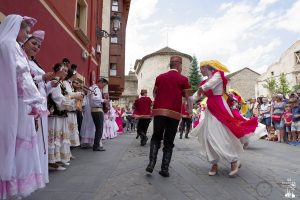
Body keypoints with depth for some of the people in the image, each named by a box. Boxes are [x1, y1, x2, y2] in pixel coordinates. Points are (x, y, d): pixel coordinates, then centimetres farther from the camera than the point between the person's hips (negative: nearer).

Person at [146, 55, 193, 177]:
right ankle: (165, 169, 10)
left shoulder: (159, 77, 9)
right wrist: (190, 110, 22)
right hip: (174, 114, -1)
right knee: (169, 142, 9)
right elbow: (189, 98, 4)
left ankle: (151, 163, 1)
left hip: (159, 111, 2)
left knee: (156, 138, 15)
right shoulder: (183, 79, 2)